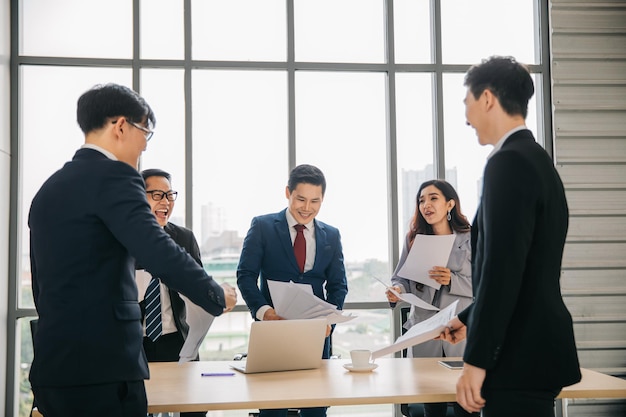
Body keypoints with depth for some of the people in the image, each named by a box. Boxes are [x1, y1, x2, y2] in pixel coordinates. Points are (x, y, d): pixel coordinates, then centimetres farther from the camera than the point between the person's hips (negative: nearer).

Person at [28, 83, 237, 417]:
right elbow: (160, 253, -20)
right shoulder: (112, 176, -10)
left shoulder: (48, 189, 16)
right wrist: (218, 296, -6)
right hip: (102, 367, -8)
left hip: (54, 365, 9)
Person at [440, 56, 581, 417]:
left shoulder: (509, 162, -16)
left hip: (521, 355, -10)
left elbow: (502, 268, -23)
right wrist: (470, 320, 26)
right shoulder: (537, 160, 15)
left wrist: (476, 361, -19)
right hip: (533, 347, 10)